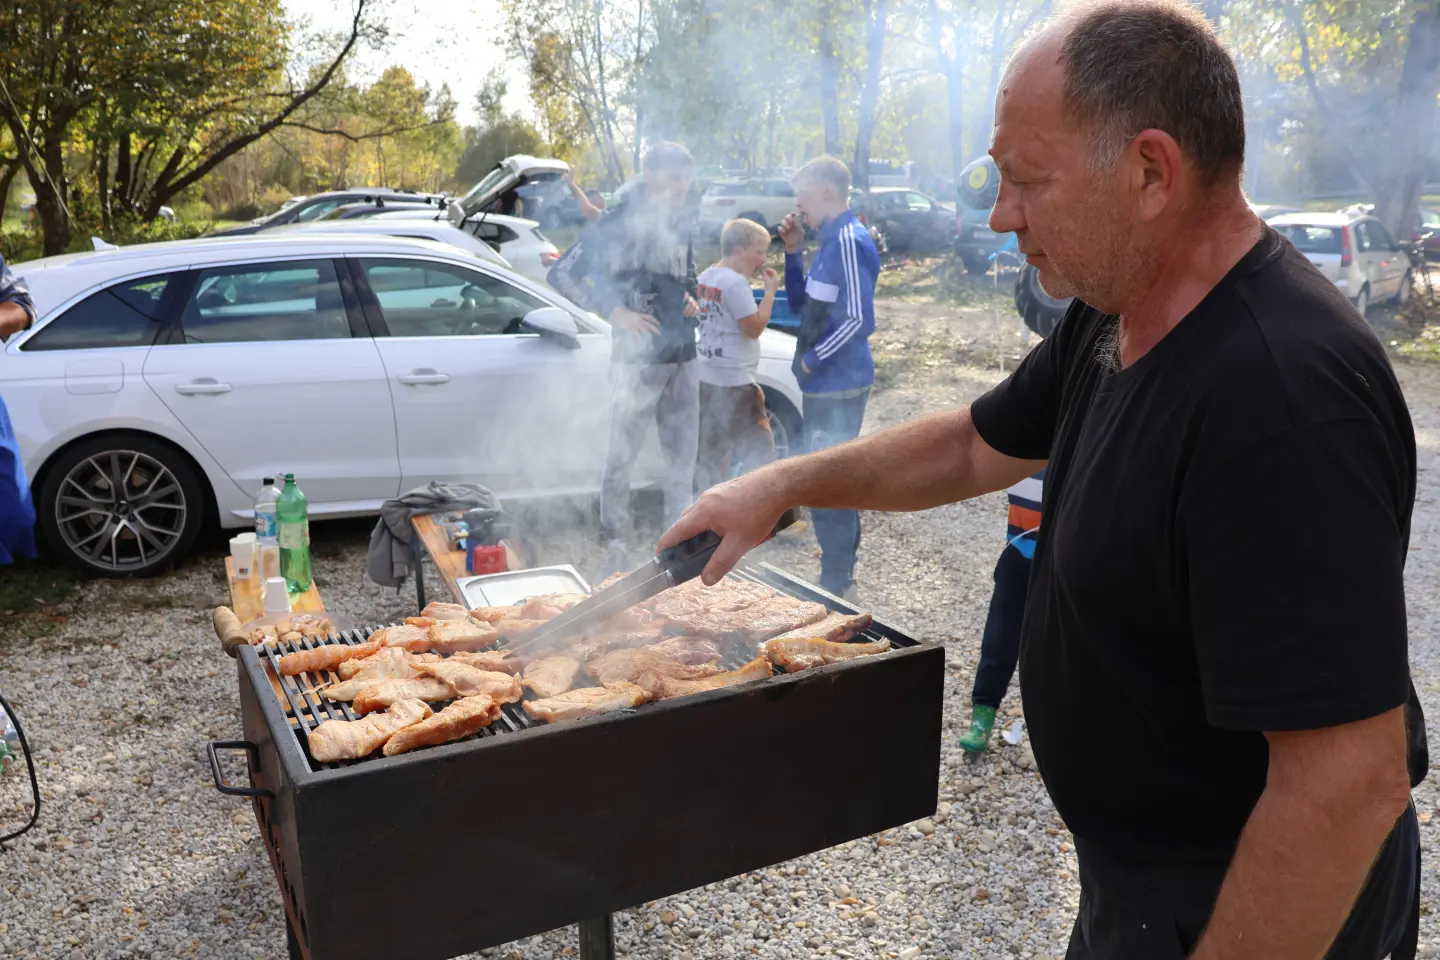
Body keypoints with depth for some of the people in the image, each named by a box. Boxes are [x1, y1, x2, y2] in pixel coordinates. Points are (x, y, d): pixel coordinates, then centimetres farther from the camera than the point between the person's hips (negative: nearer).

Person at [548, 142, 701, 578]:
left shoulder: (679, 225, 12)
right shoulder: (617, 224, -9)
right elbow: (563, 275, -12)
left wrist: (692, 300, 6)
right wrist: (615, 312, -18)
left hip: (682, 358, 7)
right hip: (637, 359, -7)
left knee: (683, 456, 12)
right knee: (621, 457, -3)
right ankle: (616, 549, 7)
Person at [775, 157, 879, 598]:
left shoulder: (848, 240, -18)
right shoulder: (833, 239, 12)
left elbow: (860, 320, -25)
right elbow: (801, 304, 16)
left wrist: (809, 361, -17)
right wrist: (793, 251, 5)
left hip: (835, 383, -10)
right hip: (831, 381, 10)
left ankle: (835, 581, 9)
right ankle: (841, 568, 33)